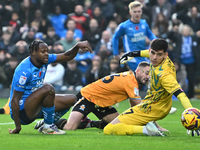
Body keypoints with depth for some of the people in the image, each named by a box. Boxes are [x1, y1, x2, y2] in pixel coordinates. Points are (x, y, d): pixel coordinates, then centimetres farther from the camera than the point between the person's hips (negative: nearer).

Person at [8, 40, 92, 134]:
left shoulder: (44, 60, 0)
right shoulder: (25, 71, -25)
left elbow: (66, 56, 9)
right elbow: (14, 100, -24)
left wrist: (77, 46, -13)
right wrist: (18, 127, -25)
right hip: (22, 111, -9)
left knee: (71, 99, 7)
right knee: (48, 88, -33)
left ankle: (47, 126, 6)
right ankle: (48, 126, -18)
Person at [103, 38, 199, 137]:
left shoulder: (164, 75, -36)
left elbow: (180, 95, -45)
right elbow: (151, 53, 16)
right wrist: (134, 53, 26)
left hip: (149, 110, -10)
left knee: (108, 130, -16)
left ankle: (145, 129, -23)